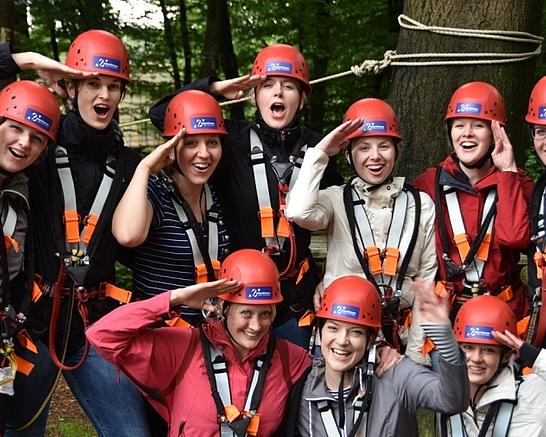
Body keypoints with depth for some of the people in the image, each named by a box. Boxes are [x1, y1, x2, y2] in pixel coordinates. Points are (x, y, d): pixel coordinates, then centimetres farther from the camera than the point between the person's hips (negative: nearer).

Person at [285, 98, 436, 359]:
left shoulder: (421, 205, 4)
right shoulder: (336, 200, 0)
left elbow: (429, 281, 4)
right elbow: (299, 212, -23)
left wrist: (416, 355, 0)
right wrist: (320, 152, -12)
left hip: (400, 335, 1)